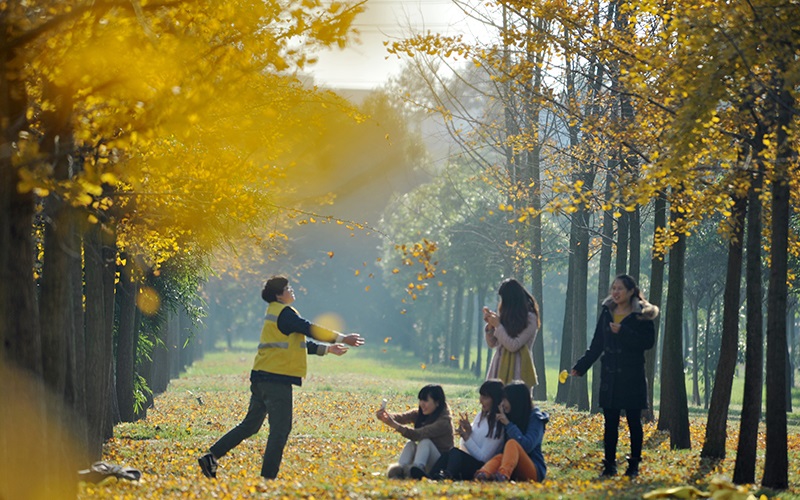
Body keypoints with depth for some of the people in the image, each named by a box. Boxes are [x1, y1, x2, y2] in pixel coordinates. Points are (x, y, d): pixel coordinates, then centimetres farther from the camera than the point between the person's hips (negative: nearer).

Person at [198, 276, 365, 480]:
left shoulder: (276, 314, 21)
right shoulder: (284, 313, -9)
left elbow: (301, 344, 26)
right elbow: (310, 330, -15)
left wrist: (328, 349, 25)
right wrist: (342, 338, -10)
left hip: (261, 378, 10)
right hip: (276, 378, -10)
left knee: (250, 425, 15)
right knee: (280, 428, -6)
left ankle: (211, 457, 11)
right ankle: (268, 477, -6)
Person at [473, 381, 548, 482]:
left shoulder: (534, 418, -1)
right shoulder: (509, 416, 15)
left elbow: (527, 446, -19)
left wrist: (508, 424, -15)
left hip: (534, 472, -4)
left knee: (512, 443, -30)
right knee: (500, 457, -30)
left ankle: (503, 474, -62)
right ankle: (484, 474, -66)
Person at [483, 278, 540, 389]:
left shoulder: (530, 319, -8)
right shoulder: (505, 315, 11)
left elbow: (513, 346, -15)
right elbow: (492, 344, 15)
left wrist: (498, 325, -10)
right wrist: (490, 325, -1)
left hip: (517, 367, -6)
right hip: (501, 364, 6)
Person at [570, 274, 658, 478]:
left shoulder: (643, 315, -4)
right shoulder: (607, 312, 10)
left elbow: (648, 342, -14)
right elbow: (597, 344, 13)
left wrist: (623, 332, -19)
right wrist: (581, 366, 7)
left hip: (632, 376, -4)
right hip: (610, 375, 4)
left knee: (633, 421, 2)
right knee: (610, 422, 4)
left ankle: (634, 465, 9)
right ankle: (609, 464, 9)